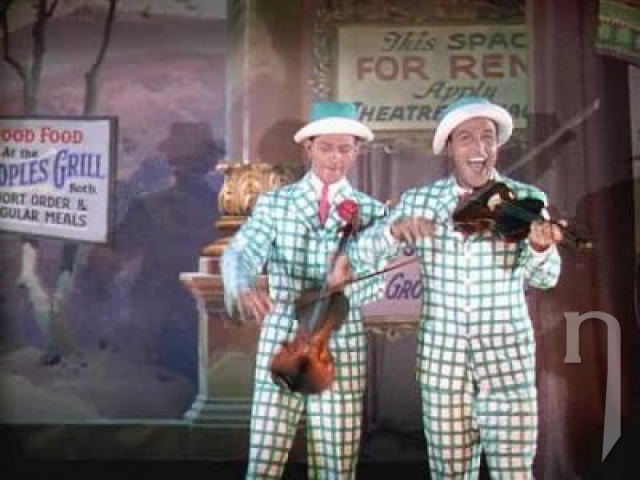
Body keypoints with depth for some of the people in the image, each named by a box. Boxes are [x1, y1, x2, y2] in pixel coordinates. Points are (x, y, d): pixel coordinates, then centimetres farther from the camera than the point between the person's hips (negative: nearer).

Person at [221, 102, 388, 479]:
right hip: (280, 343, 0)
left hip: (342, 348, 1)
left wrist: (346, 281, -27)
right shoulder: (274, 203, 5)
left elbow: (377, 281, -4)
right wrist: (243, 287, -32)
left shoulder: (373, 212, 6)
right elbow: (239, 253, -9)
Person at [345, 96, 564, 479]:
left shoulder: (527, 199, -2)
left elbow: (545, 278, -13)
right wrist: (395, 230, -23)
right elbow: (360, 252, -3)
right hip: (441, 354, 2)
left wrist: (540, 246, -35)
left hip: (507, 353, -1)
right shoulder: (419, 201, 1)